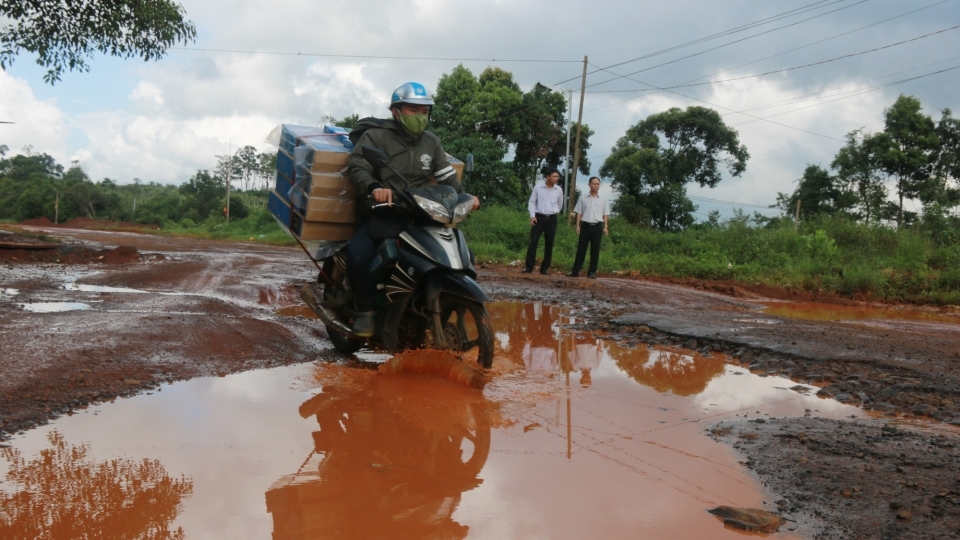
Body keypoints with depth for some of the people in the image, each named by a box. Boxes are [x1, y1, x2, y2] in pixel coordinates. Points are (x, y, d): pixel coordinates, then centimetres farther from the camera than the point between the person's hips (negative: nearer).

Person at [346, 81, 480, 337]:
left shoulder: (431, 143, 16)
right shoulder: (375, 136, -1)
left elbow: (446, 176, 13)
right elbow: (357, 168, -13)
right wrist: (374, 188, -35)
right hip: (382, 215, -4)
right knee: (358, 253, -32)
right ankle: (366, 309, -11)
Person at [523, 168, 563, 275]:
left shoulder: (559, 190, 2)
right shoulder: (538, 187, -4)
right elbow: (532, 202, 0)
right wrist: (532, 216, -9)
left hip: (551, 219, 2)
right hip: (539, 217, -2)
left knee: (549, 244, 3)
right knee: (533, 242, -7)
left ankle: (545, 268, 11)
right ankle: (529, 266, -4)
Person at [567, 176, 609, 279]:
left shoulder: (603, 199, 6)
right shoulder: (583, 198, 5)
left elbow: (605, 214, 8)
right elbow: (579, 212, 7)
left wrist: (605, 226, 0)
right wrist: (578, 225, 0)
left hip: (597, 226, 0)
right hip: (585, 225, 0)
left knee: (595, 250, 1)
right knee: (581, 249, 0)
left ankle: (592, 272, 7)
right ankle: (575, 271, 2)